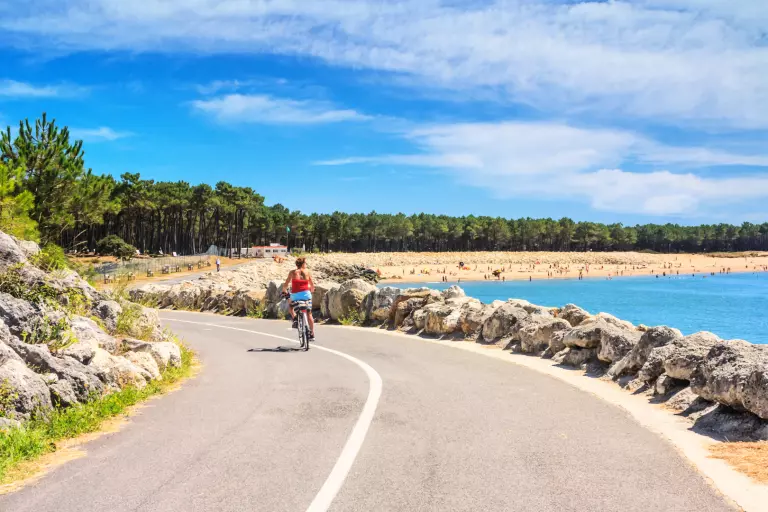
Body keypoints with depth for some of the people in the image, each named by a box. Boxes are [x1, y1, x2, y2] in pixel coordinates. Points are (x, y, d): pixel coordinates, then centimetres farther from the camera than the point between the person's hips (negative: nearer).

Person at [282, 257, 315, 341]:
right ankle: (312, 335, 12)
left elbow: (286, 284, 0)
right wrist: (310, 292, 29)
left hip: (295, 295, -1)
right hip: (306, 294, 1)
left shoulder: (292, 272, 1)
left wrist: (284, 291, 18)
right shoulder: (307, 272, 5)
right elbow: (312, 285, 10)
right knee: (309, 314, 13)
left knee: (290, 305, 33)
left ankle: (294, 318, 8)